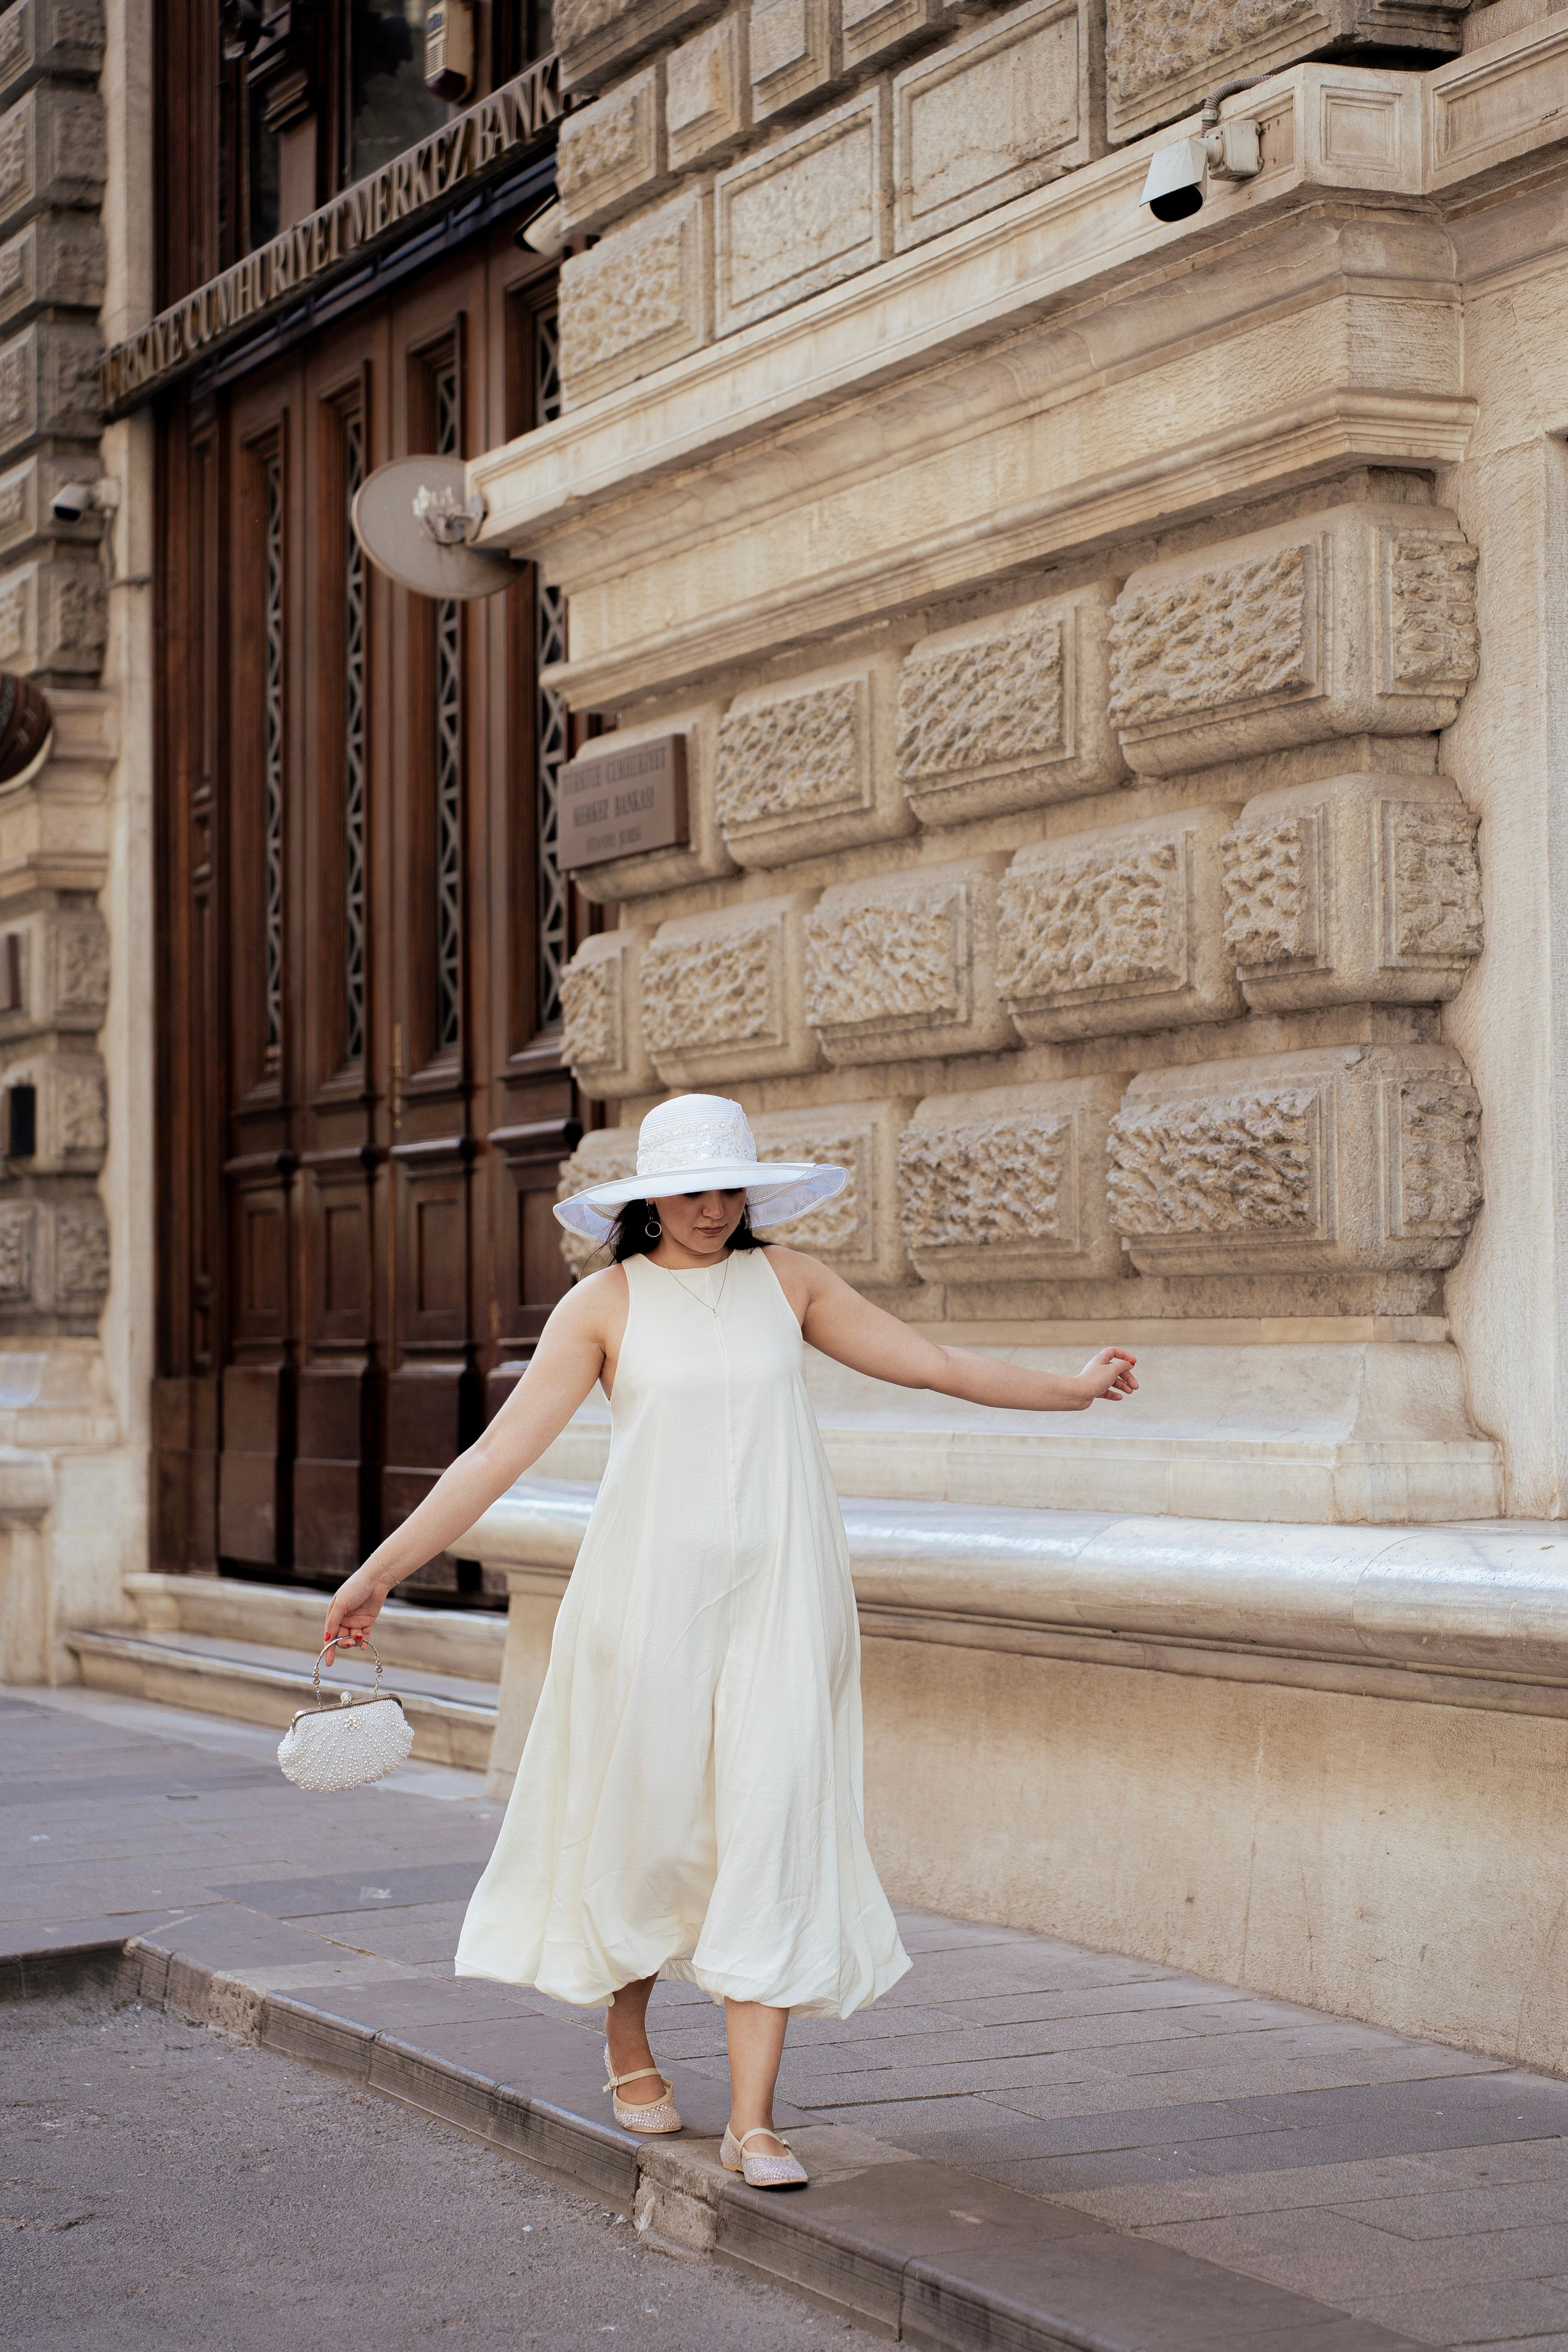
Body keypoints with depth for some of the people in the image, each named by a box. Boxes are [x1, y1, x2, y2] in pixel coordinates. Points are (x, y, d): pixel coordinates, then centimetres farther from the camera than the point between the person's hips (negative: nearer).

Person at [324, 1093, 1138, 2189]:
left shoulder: (788, 1280, 7)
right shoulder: (605, 1305, 0)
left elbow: (932, 1363, 13)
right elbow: (500, 1451, -2)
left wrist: (1068, 1389, 10)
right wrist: (381, 1570, -6)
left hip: (777, 1594, 1)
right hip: (651, 1593, -1)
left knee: (773, 1832, -7)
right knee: (645, 1823, 4)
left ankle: (754, 2123, -5)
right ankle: (628, 2048, 33)